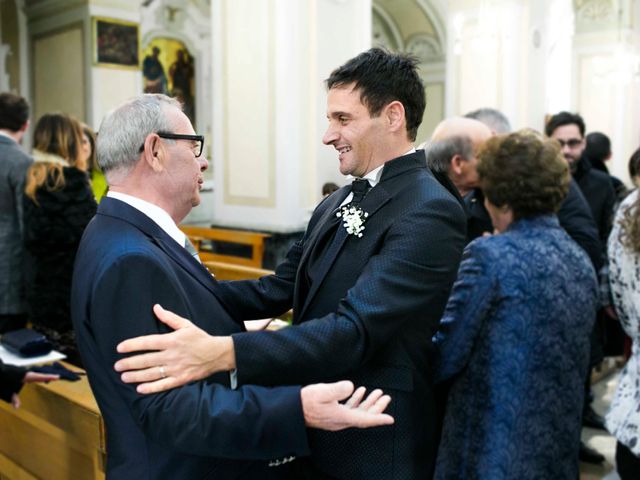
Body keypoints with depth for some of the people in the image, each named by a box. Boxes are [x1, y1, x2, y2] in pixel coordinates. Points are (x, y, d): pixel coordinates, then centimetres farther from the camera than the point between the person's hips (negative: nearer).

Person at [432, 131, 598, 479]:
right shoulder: (582, 260, 6)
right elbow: (575, 363, 13)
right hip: (561, 445, 7)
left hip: (494, 446, -7)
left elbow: (445, 358, -14)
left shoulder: (489, 254, -17)